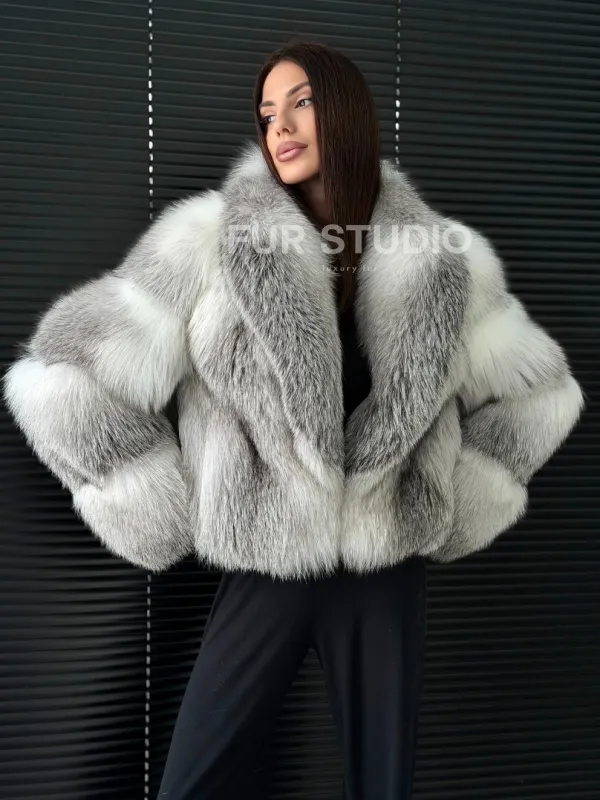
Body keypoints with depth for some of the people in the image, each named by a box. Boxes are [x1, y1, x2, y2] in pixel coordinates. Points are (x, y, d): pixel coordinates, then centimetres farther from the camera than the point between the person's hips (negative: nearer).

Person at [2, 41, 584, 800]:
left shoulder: (442, 260, 0)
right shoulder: (213, 238, -7)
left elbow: (540, 391, 13)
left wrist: (452, 501, 5)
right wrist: (173, 518, -6)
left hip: (386, 571, 2)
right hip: (265, 567, -1)